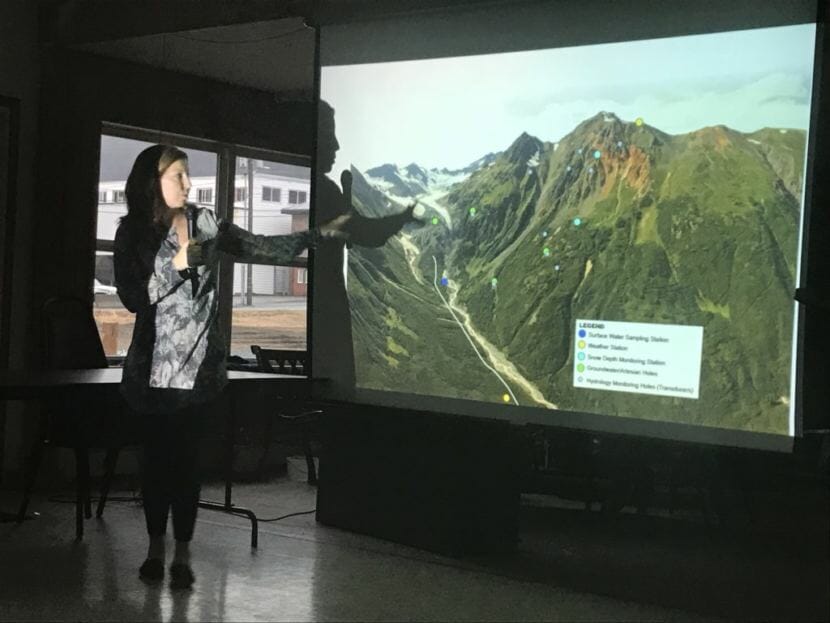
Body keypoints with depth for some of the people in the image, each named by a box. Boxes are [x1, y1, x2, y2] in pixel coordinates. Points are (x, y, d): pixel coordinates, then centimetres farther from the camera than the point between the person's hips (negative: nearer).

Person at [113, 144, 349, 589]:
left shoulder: (205, 224, 5)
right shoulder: (133, 232, -1)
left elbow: (262, 249, 2)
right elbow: (132, 297, -9)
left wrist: (321, 234, -4)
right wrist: (179, 263, -17)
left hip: (198, 364, 1)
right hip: (153, 365, -1)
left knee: (186, 456, 0)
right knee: (156, 455, 7)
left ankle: (183, 554, 8)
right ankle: (156, 547, 20)